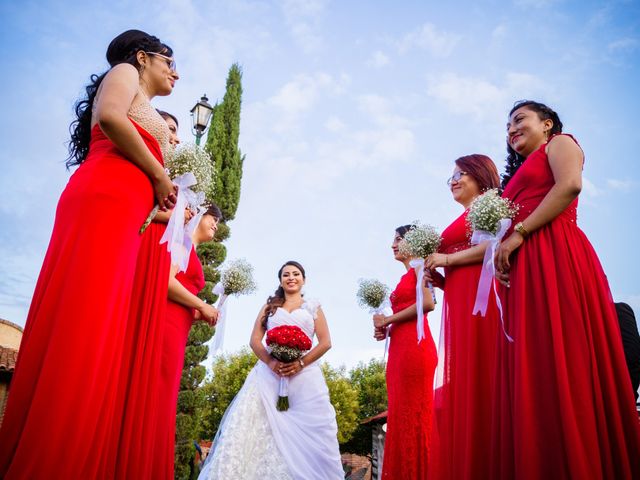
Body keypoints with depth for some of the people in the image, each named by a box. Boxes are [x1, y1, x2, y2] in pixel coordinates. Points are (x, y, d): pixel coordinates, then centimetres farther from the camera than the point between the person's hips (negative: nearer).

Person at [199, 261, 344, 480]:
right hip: (270, 374, 1)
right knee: (265, 427, -10)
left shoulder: (313, 307, 16)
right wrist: (270, 362, -12)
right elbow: (255, 340, 9)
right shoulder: (269, 306, 19)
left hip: (305, 375, -1)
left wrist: (301, 363, -12)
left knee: (307, 434, -7)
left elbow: (325, 342, 5)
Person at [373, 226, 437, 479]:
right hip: (398, 348, 9)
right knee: (400, 415, 7)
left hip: (414, 345, -9)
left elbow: (428, 303, -14)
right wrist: (386, 330, 4)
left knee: (414, 413, -7)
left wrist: (387, 320, -8)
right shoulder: (405, 277, 25)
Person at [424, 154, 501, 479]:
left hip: (480, 296, -8)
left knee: (480, 381, -11)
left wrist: (447, 259, -11)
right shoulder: (459, 221, 27)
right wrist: (435, 277, 7)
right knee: (458, 388, 4)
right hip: (458, 304, 9)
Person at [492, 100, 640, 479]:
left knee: (562, 359, -15)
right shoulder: (520, 173, 34)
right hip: (524, 269, 8)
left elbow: (570, 185, -8)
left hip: (555, 254, -8)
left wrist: (518, 234, -12)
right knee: (533, 368, -2)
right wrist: (501, 250, 4)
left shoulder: (560, 143, 13)